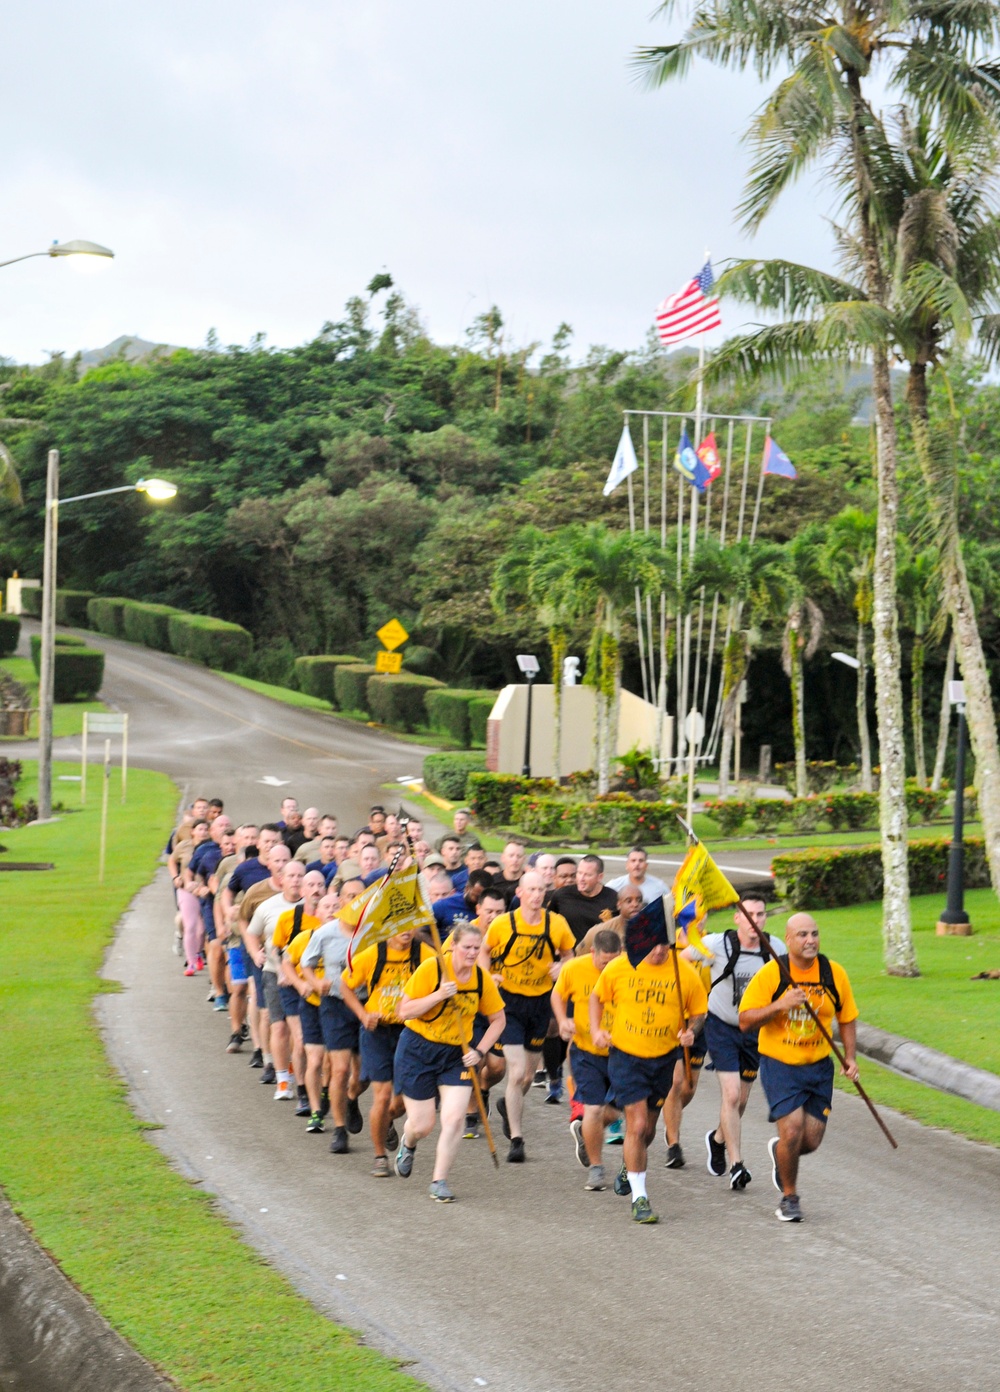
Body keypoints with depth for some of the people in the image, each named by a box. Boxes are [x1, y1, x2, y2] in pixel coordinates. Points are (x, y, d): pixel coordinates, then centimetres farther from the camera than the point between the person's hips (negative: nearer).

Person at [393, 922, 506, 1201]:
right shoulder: (430, 969, -15)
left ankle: (439, 1181, 2)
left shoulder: (482, 978, -5)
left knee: (455, 1117, -15)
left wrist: (480, 1051, -5)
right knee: (422, 1125, 1)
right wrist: (439, 995, -27)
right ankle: (408, 1144, 40)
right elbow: (404, 1011, -16)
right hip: (418, 1050, -3)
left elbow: (497, 1020, 8)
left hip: (457, 1055, 3)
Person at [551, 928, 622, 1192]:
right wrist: (563, 1021, -9)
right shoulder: (574, 969, -11)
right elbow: (558, 995, 8)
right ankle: (595, 1167, 12)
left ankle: (583, 1130, 44)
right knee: (594, 1109, -8)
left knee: (613, 1112, 10)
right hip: (586, 1051, -1)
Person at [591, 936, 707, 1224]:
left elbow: (698, 1011, 5)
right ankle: (639, 1197, -5)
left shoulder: (685, 973, -8)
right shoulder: (618, 968, -8)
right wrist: (596, 1030, -3)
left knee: (648, 1129, 16)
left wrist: (691, 1030, -15)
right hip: (625, 1056, -2)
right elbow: (597, 997, 10)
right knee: (637, 1124, -12)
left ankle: (629, 1167, 49)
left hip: (664, 1059, 2)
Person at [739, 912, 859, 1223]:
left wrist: (851, 1057, 0)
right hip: (779, 1065, -3)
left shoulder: (834, 973, -1)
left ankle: (779, 1151, 37)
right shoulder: (770, 974, -10)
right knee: (792, 1131, -15)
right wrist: (780, 1005, -24)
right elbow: (745, 1022, -11)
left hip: (819, 1066, 3)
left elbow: (847, 1019, 12)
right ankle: (789, 1197, 9)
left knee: (812, 1140, 1)